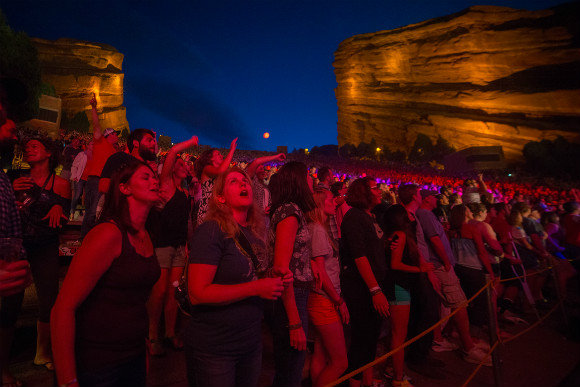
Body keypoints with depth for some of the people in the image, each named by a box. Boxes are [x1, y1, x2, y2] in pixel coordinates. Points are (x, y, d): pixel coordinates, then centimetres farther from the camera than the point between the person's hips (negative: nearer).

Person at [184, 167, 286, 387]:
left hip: (251, 342, 7)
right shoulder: (211, 231, -17)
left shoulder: (254, 233, 6)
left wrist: (273, 281, -2)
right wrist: (256, 288, -23)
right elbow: (197, 293, -23)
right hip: (213, 348, -7)